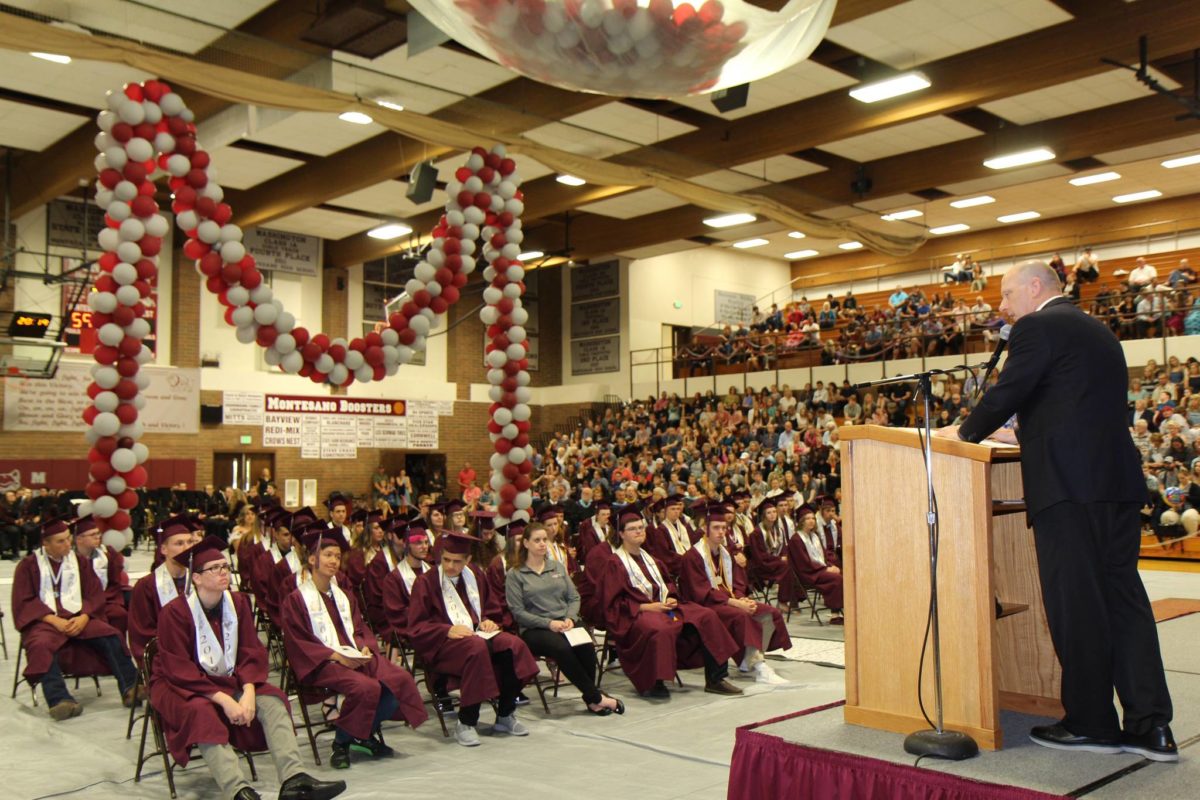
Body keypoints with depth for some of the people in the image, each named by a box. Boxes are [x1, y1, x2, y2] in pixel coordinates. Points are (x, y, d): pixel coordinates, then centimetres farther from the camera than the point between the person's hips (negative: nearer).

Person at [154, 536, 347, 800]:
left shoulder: (238, 602, -1)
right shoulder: (175, 612, -16)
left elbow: (251, 653, -3)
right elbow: (180, 670, -19)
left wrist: (248, 692, -22)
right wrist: (223, 699, -27)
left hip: (227, 681, 5)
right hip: (182, 687, -5)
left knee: (270, 700, -19)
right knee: (202, 713, -36)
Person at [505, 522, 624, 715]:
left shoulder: (558, 567, 18)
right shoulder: (515, 575, 3)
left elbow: (574, 598, 15)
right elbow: (517, 612, -5)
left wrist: (570, 618, -6)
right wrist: (549, 623, -16)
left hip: (565, 624, 4)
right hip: (534, 630, -4)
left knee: (586, 645, -30)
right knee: (562, 648, -35)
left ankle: (590, 699, -14)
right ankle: (595, 697, -23)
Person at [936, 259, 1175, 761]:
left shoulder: (1037, 327, -4)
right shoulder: (1097, 331, 23)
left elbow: (1007, 393, -8)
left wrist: (966, 432, 8)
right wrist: (1022, 434, 31)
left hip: (1068, 481, -9)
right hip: (1117, 478, 9)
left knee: (1075, 604, -1)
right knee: (1122, 596, 9)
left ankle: (1091, 724, 7)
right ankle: (1150, 725, 12)